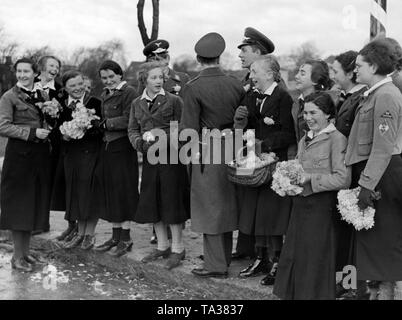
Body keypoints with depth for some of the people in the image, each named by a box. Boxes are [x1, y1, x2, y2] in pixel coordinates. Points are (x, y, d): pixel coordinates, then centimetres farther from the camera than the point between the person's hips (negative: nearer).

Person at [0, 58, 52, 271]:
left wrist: (49, 130, 4)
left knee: (34, 203, 10)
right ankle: (17, 256, 10)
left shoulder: (41, 96, 13)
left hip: (40, 154, 6)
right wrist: (32, 133, -18)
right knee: (18, 205, 0)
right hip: (19, 154, -6)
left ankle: (26, 251, 22)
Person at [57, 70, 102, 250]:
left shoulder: (95, 103, -5)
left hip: (91, 153, -4)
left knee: (89, 192, 0)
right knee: (75, 193, 10)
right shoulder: (62, 106, 7)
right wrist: (63, 135, -11)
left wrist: (86, 130, -22)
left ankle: (89, 234, 13)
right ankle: (80, 233, 21)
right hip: (70, 154, 4)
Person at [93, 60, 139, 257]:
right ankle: (116, 236, 20)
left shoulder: (128, 92, -9)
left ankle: (126, 239, 8)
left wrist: (106, 123, -9)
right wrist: (100, 124, 0)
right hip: (107, 146, 8)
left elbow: (127, 120, -16)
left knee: (124, 191, -1)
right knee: (109, 191, 10)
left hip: (123, 147, -8)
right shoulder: (105, 95, 16)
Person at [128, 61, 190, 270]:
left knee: (172, 202, -2)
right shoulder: (137, 104, 10)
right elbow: (132, 130, 9)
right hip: (150, 158, 5)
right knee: (152, 203, 9)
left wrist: (163, 139, -19)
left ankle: (177, 249, 9)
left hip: (171, 158, -5)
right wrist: (142, 143, -10)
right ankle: (162, 246, 24)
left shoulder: (174, 101, -3)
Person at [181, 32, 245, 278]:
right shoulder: (236, 84, 0)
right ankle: (225, 258, 30)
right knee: (226, 204, 17)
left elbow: (189, 129, -14)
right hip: (231, 150, 5)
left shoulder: (194, 87, -14)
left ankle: (216, 265, 10)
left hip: (207, 153, -5)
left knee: (209, 206, 4)